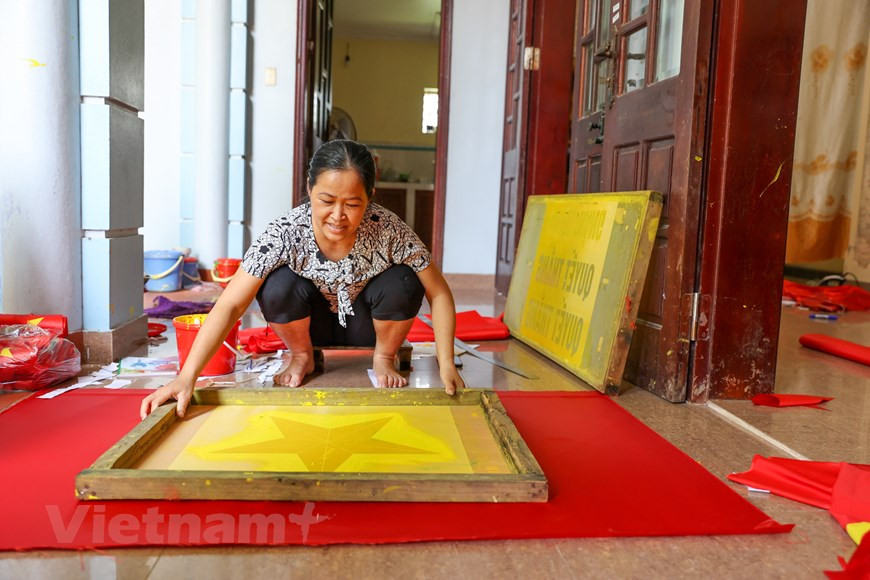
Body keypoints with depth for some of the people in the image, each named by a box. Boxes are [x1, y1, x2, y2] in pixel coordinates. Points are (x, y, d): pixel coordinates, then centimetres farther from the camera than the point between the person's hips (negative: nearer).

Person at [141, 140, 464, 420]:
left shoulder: (388, 230, -29)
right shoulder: (286, 232, -30)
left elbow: (438, 294, -21)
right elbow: (230, 306, -31)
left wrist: (446, 365, -30)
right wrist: (186, 377, -40)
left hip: (366, 325, 0)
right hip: (312, 322, 0)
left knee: (401, 282, -30)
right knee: (278, 285, -30)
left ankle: (384, 357, 1)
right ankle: (301, 356, 1)